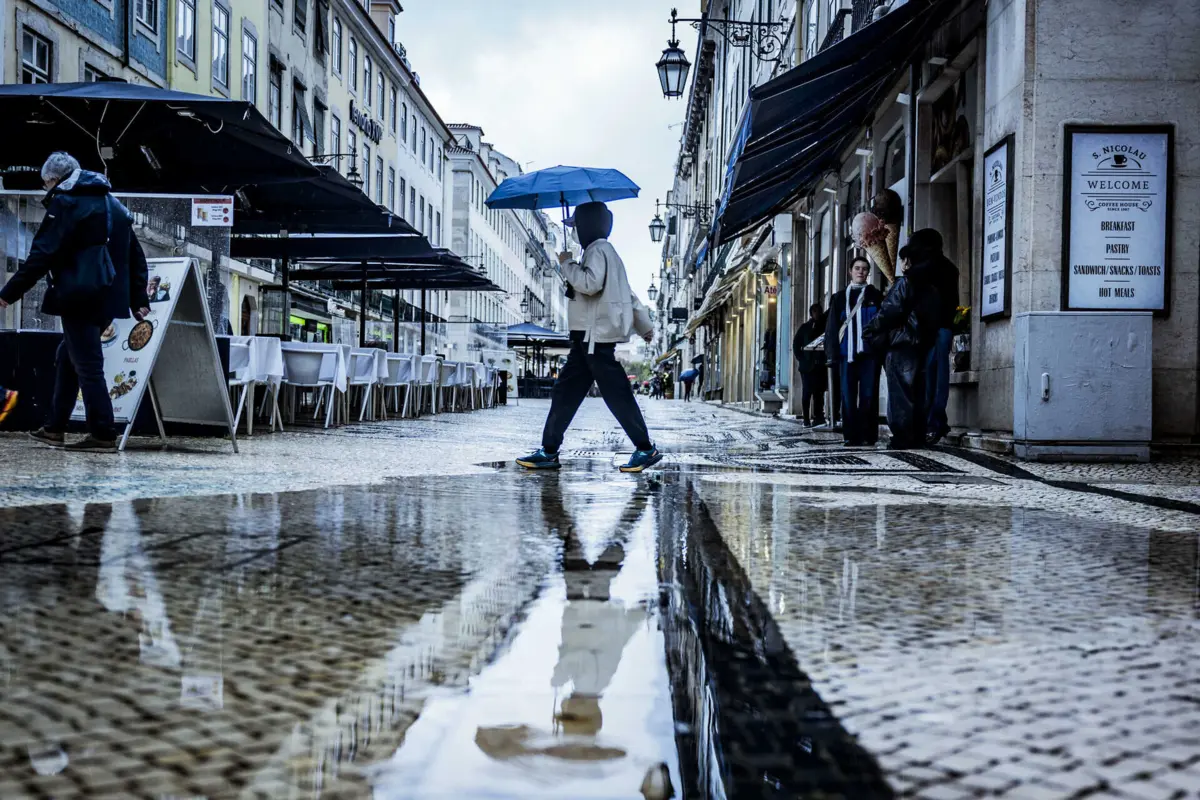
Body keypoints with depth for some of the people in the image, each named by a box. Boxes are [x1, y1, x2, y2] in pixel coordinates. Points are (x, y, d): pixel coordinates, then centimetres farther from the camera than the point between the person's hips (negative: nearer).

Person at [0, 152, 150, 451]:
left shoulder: (66, 203, -6)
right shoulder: (114, 205, 19)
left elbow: (42, 255, -15)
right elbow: (135, 256, 20)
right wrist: (138, 300, 22)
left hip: (80, 299, -8)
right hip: (108, 299, 8)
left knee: (87, 364, -4)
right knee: (68, 357, 18)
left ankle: (102, 435, -3)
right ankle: (54, 428, 21)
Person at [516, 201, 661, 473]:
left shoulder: (598, 250, -8)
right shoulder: (604, 251, 23)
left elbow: (590, 283, -27)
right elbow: (628, 295, 27)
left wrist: (567, 264, -12)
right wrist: (645, 325, 32)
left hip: (598, 338, -10)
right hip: (589, 338, 10)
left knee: (617, 395, -7)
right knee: (565, 392, 8)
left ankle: (646, 449, -2)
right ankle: (549, 451, 9)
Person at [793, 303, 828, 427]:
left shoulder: (825, 326, 11)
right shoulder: (805, 328, 7)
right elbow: (796, 345, 7)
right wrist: (801, 359, -3)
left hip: (821, 365, 2)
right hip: (807, 365, -1)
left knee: (819, 392, 0)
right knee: (807, 392, -2)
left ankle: (818, 417, 2)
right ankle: (806, 419, -1)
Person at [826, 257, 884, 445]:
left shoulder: (876, 296, 11)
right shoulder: (840, 298, 15)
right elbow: (832, 326, 10)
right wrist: (832, 352, 1)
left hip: (869, 352, -1)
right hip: (847, 352, 2)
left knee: (868, 394, -3)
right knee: (848, 395, -1)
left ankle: (867, 436, -2)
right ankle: (851, 435, 2)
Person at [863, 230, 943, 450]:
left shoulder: (904, 283, -9)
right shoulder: (932, 287, 14)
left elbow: (888, 313, -12)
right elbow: (934, 317, 14)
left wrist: (870, 332, -1)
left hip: (901, 344, -8)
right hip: (923, 345, 8)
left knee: (900, 392, -6)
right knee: (918, 393, 9)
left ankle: (902, 438, -8)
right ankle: (917, 437, 10)